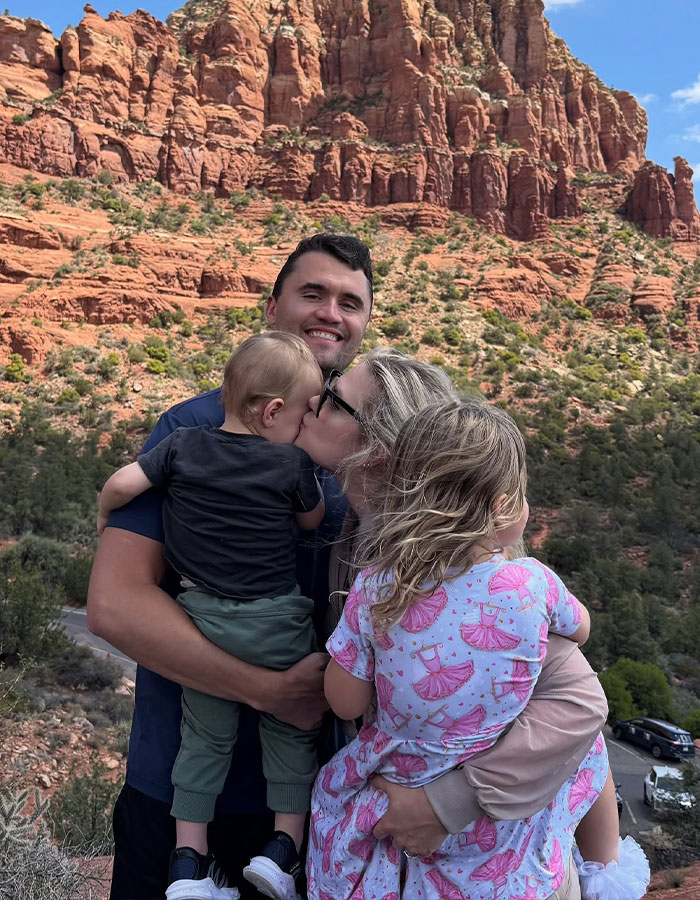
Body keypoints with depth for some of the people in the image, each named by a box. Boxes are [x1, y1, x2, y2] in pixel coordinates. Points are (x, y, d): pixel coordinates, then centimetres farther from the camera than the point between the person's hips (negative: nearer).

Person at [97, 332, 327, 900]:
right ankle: (284, 848, 21)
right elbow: (313, 520, 3)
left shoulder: (183, 445, -5)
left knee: (205, 736, 19)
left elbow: (121, 484, -4)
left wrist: (105, 515, 16)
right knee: (291, 727, 18)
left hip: (201, 617, 3)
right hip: (276, 623, -3)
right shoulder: (292, 464, -12)